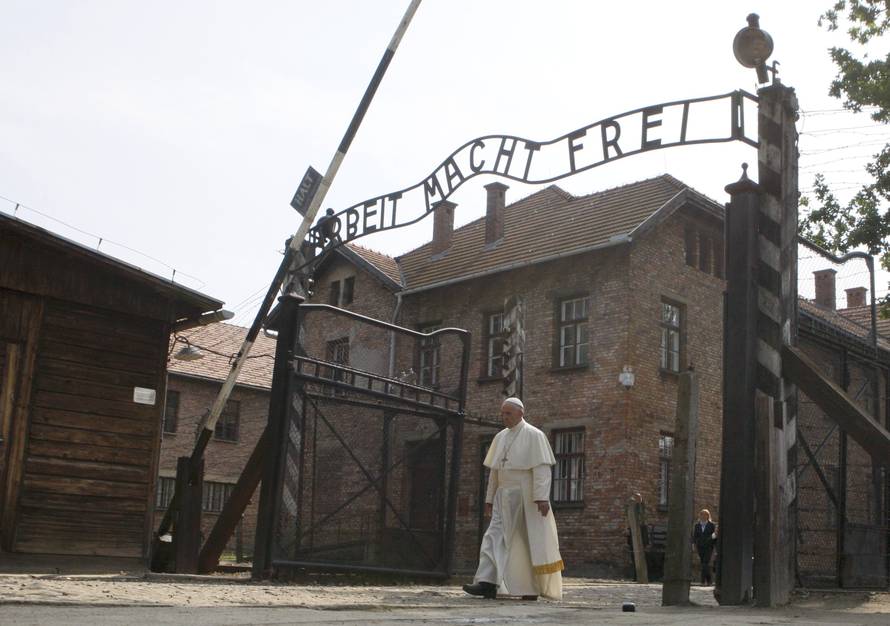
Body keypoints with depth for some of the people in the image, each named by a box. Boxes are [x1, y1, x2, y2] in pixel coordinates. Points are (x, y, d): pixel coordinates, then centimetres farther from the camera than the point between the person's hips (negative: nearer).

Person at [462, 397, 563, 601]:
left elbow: (542, 468, -15)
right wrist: (490, 498, 14)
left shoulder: (533, 435, -7)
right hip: (505, 498, 6)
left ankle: (533, 589, 12)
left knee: (531, 542, 1)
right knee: (495, 537, -7)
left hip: (527, 498, -6)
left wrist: (542, 497, -24)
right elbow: (495, 470, 16)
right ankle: (488, 583, -13)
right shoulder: (501, 437, 13)